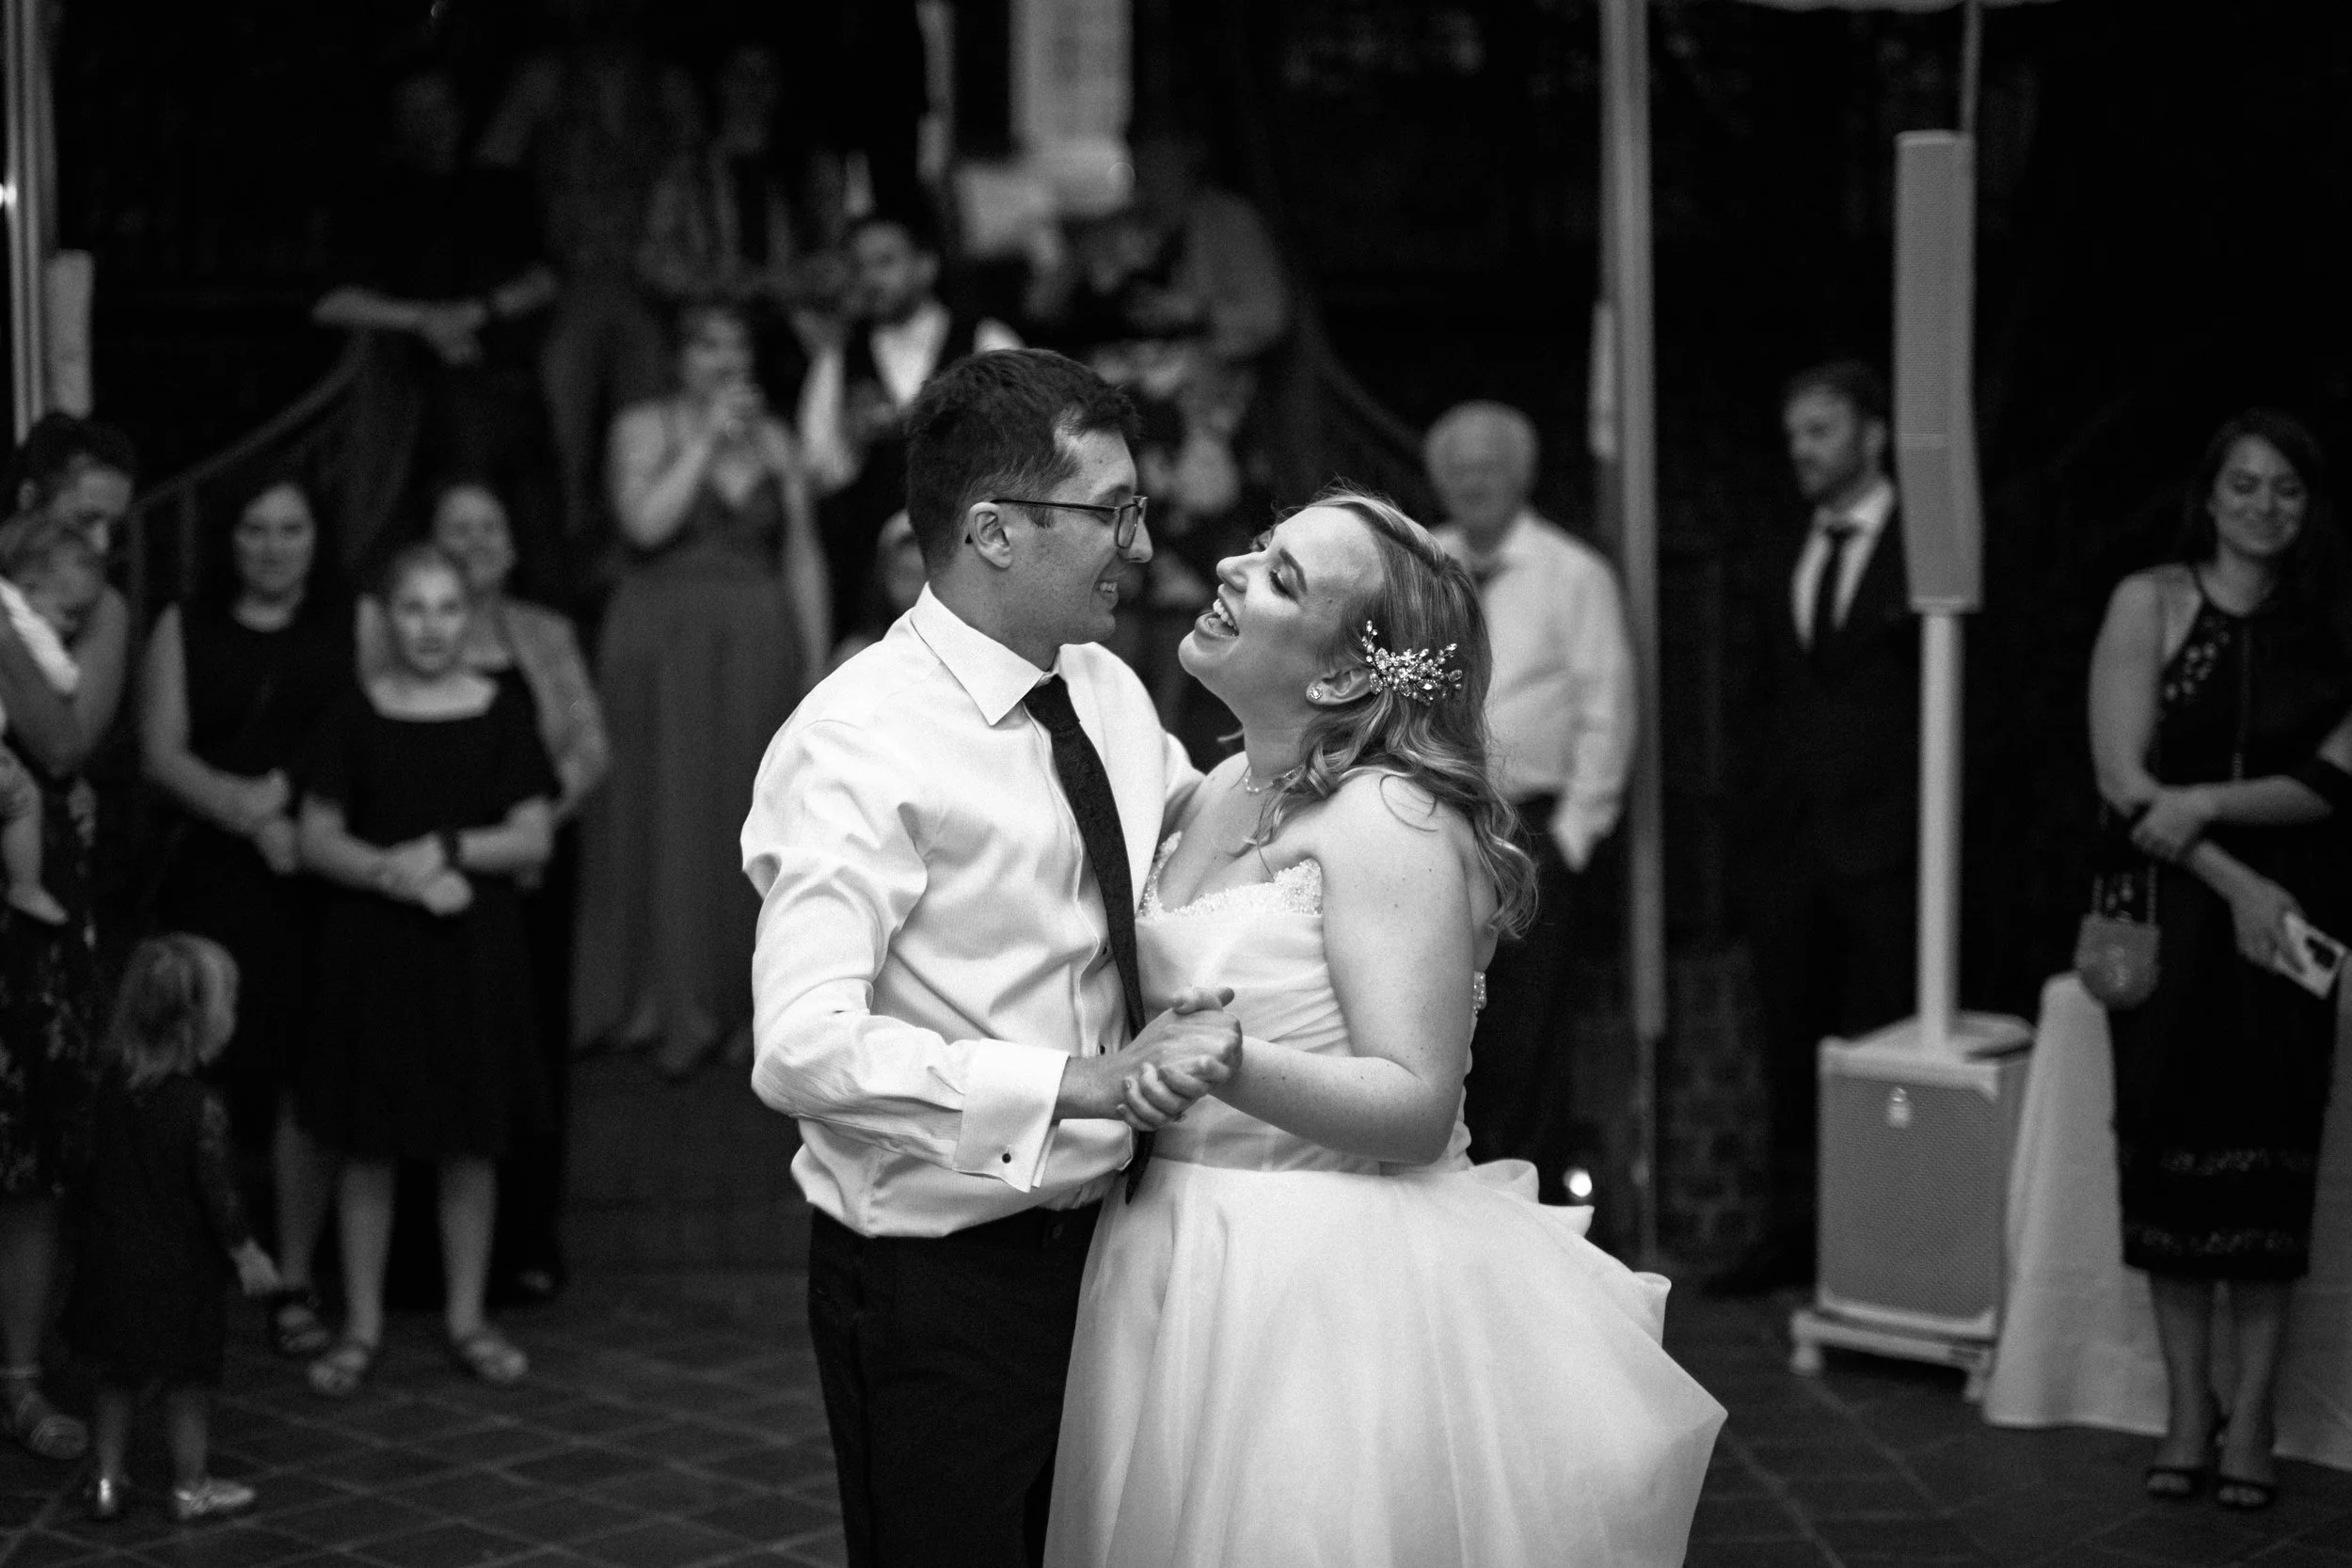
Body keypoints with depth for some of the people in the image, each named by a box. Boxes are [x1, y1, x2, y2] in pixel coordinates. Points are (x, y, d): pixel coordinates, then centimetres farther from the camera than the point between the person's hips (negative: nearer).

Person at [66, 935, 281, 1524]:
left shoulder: (114, 1086, -4)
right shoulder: (199, 1107, -22)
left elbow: (99, 1166, 7)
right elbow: (217, 1192, -17)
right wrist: (247, 1253, -7)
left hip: (113, 1259, 5)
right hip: (178, 1268, -5)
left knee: (119, 1373, 19)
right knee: (188, 1376, 10)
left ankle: (108, 1478, 25)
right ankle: (191, 1486, 21)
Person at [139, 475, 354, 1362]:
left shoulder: (355, 627, 10)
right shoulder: (183, 630, 13)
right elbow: (162, 754, 3)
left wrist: (291, 794, -13)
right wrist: (248, 812, -12)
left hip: (324, 878, 0)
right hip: (216, 881, 0)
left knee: (307, 1082, -3)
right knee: (210, 1076, -9)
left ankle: (295, 1284, 6)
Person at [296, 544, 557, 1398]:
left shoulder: (500, 715, 1)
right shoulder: (357, 716, 0)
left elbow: (533, 839, -1)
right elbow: (317, 839, -1)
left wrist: (449, 849, -14)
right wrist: (393, 871, -15)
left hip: (476, 947, 1)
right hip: (372, 944, 0)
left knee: (471, 1145, 6)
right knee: (368, 1145, 4)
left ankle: (466, 1317, 19)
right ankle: (361, 1327, 14)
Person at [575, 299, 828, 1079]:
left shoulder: (773, 439, 10)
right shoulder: (644, 428, 2)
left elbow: (802, 553, 9)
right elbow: (645, 523, -14)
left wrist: (817, 660, 3)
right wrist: (706, 439, -13)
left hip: (757, 646, 2)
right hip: (662, 645, -2)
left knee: (751, 820, 2)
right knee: (665, 816, -1)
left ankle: (738, 1000, 9)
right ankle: (656, 1000, 6)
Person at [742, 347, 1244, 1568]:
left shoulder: (1107, 693, 6)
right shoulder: (860, 744, -19)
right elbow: (804, 1050, -29)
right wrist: (1084, 1081, -34)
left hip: (1091, 1246, 8)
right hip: (938, 1277, -7)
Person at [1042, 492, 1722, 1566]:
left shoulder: (1391, 823, -15)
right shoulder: (1217, 793, 10)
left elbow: (1416, 1108, -20)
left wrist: (1229, 1066, -32)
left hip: (1332, 1299, -8)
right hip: (1185, 1271, 8)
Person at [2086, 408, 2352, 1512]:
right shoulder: (2151, 602, 0)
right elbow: (2124, 781, -6)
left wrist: (2206, 804, -16)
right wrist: (2234, 882, -13)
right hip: (2168, 917, -1)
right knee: (2171, 1146, -2)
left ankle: (2252, 1420, 4)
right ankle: (2188, 1410, 8)